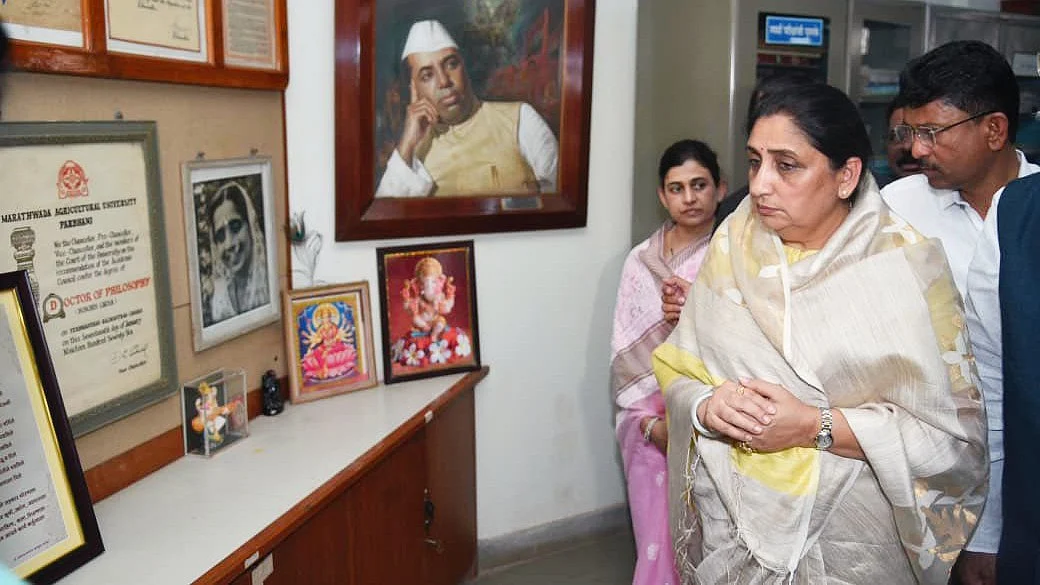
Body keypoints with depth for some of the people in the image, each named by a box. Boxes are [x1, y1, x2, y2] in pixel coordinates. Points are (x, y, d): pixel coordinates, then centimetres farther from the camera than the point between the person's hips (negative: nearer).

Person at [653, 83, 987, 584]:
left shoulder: (907, 264, -12)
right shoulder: (732, 247, -2)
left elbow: (954, 433, -13)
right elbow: (678, 372, 2)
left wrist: (816, 427, -22)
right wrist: (708, 406, -19)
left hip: (849, 541, -3)